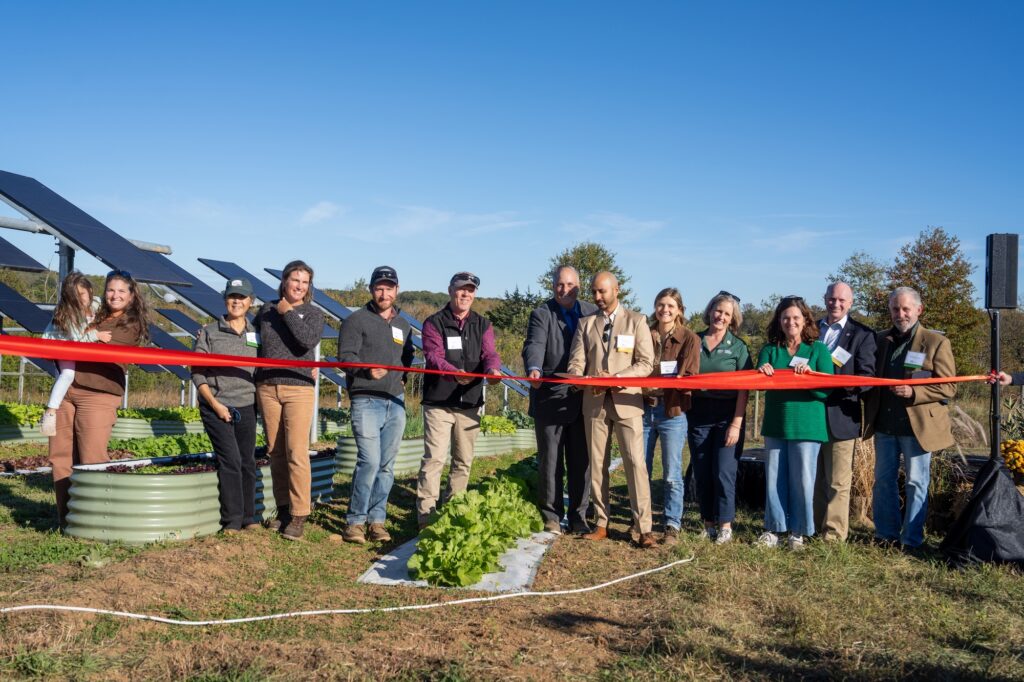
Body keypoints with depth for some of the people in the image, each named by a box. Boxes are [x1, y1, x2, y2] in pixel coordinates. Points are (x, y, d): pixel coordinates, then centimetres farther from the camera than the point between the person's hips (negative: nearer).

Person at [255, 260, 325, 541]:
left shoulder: (313, 314, 4)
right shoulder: (266, 310, 12)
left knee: (297, 453, -9)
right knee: (275, 452, 7)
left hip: (299, 389, -3)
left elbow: (308, 340, -15)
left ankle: (298, 516, -4)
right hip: (267, 388, 3)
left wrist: (288, 313, -9)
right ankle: (283, 509, 18)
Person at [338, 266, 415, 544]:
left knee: (387, 465, 7)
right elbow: (345, 355, -9)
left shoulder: (403, 325, 19)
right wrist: (366, 370, -26)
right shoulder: (357, 320, 1)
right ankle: (355, 521, -4)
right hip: (366, 401, -6)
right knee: (370, 460, -15)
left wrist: (403, 377, 11)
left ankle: (377, 520, 15)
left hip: (396, 403, 6)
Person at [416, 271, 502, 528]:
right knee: (434, 458, -10)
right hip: (438, 403, -4)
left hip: (470, 404, 4)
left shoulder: (482, 325, 11)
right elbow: (434, 356, -15)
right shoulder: (434, 323, 0)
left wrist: (492, 369, -28)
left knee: (464, 461, 12)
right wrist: (454, 372, -35)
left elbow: (490, 353, -3)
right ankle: (425, 515, -7)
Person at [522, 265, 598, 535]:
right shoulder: (541, 314, 0)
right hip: (550, 398, -3)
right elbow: (534, 345, -17)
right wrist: (534, 369, -37)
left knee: (581, 461, 8)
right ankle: (551, 517, 15)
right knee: (550, 461, 4)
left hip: (583, 398, 3)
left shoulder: (592, 312, 12)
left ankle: (578, 517, 17)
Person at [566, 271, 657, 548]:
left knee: (636, 463, -9)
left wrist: (616, 377, -16)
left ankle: (644, 529, -7)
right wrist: (582, 379, -17)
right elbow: (576, 363, 6)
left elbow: (646, 364, -3)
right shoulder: (586, 324, 12)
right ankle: (600, 524, 14)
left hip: (626, 401, -3)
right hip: (594, 402, 3)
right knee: (597, 464, 6)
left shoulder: (636, 321, 4)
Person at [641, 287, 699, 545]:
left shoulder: (689, 339, 0)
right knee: (641, 471, 6)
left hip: (672, 411, -3)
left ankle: (672, 526, 8)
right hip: (643, 409, 3)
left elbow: (690, 378, -7)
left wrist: (663, 384, -22)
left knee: (671, 475, 0)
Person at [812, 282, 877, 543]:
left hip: (840, 416, -4)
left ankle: (834, 536, 6)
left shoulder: (862, 334, 1)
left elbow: (867, 375, -7)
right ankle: (814, 529, 23)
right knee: (814, 480, 13)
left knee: (837, 483, -1)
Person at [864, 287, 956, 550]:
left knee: (916, 483, 2)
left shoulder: (936, 343, -3)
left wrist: (913, 393, -20)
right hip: (884, 425, 5)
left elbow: (948, 388, -7)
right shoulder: (880, 340, 11)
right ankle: (886, 534, 21)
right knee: (883, 480, 11)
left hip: (917, 426, -5)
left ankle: (911, 539, 10)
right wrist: (870, 413, 3)